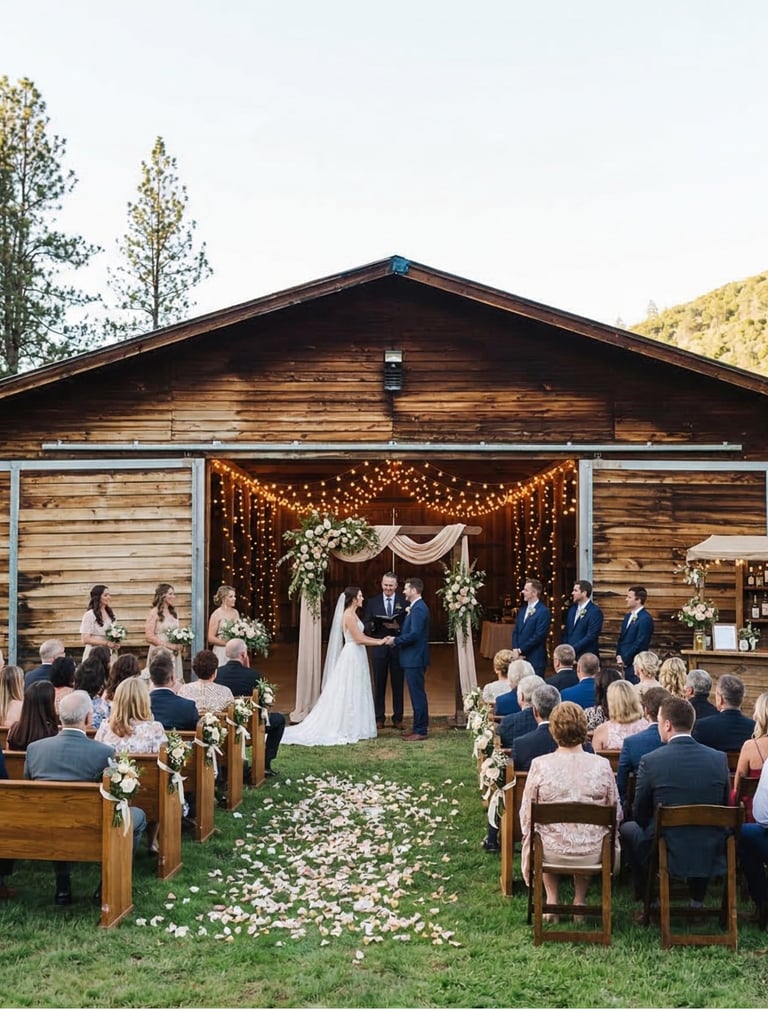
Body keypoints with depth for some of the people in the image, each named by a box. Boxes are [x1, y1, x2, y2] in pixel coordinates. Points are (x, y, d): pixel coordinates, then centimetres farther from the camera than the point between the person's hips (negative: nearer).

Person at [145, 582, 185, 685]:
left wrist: (181, 644, 4)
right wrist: (168, 645, -15)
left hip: (174, 654, 6)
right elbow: (149, 636, -12)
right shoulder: (154, 613, -7)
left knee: (176, 683, 5)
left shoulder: (174, 613, 14)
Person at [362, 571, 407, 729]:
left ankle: (397, 718, 14)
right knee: (379, 685, 6)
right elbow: (365, 624, 3)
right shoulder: (372, 602, 5)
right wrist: (371, 626, -19)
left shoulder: (404, 601, 1)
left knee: (398, 685, 6)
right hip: (379, 647, 1)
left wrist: (398, 626, -21)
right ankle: (379, 717, 15)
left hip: (398, 648, -1)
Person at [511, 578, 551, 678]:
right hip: (520, 657, 7)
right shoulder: (523, 610, 16)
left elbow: (538, 636, -16)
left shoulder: (544, 611, -10)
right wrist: (515, 650, -3)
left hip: (535, 659, -7)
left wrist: (520, 650, -12)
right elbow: (516, 632, 14)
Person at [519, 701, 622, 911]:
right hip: (592, 854, 1)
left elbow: (526, 815, -3)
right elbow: (616, 814, 1)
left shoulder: (540, 765, -12)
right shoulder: (601, 765, -10)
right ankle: (580, 901, 32)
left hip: (551, 853, 0)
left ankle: (552, 900, 31)